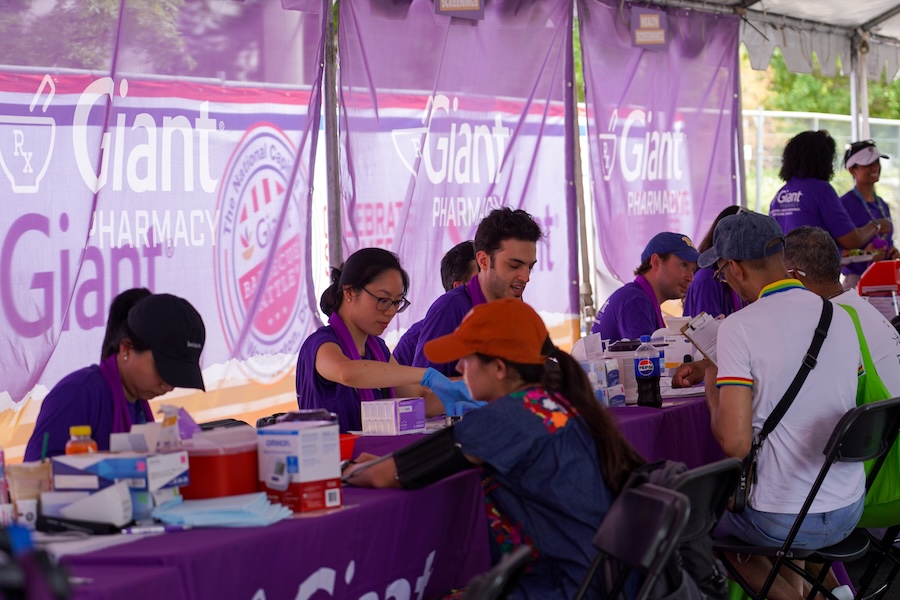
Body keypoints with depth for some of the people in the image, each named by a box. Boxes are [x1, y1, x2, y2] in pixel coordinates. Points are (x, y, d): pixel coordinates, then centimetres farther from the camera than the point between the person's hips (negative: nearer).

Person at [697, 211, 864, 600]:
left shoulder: (739, 327, -17)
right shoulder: (841, 319, 2)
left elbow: (735, 443, -21)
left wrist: (713, 389, -2)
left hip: (782, 522, -6)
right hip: (848, 512, 6)